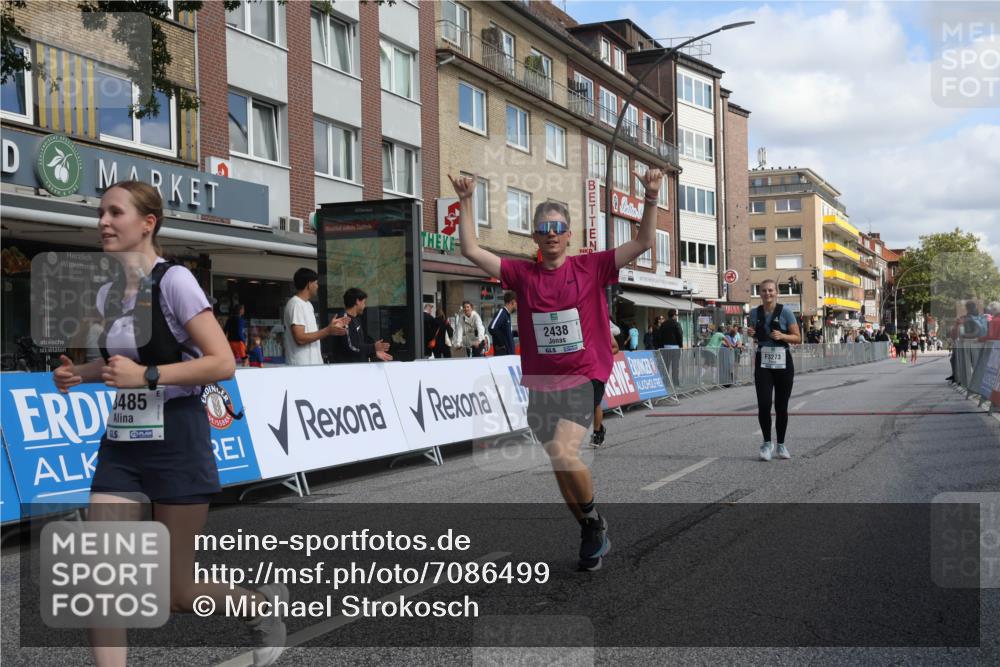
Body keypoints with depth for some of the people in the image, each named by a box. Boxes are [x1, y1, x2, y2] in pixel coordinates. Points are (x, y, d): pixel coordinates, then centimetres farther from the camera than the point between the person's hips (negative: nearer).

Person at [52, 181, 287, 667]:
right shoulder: (108, 294, 9)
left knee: (177, 595, 4)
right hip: (120, 445, 7)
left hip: (176, 444, -7)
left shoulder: (173, 281, -12)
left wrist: (147, 375, -24)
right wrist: (80, 373, 9)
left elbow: (223, 363, -18)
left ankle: (263, 603, 32)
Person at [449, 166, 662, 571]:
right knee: (560, 465, 10)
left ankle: (594, 519, 3)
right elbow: (471, 251, 2)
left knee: (563, 453, -24)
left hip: (584, 378, -4)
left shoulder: (591, 268, -1)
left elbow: (643, 242, -3)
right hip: (541, 385, 4)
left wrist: (651, 200, -14)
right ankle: (593, 536, 31)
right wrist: (466, 203, -5)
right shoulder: (523, 274, 4)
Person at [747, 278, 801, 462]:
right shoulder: (755, 313, 5)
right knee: (764, 405, -11)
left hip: (783, 362, -1)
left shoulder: (785, 312, -4)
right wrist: (751, 333, -1)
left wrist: (782, 336, -19)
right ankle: (767, 443, 5)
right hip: (763, 362, 2)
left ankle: (781, 445, 19)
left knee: (781, 406, 4)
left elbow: (798, 338, -2)